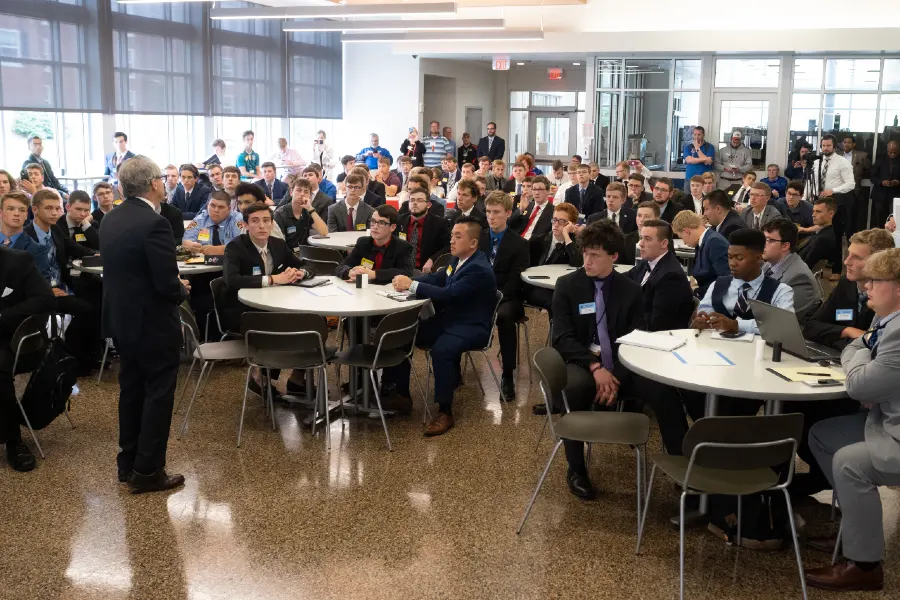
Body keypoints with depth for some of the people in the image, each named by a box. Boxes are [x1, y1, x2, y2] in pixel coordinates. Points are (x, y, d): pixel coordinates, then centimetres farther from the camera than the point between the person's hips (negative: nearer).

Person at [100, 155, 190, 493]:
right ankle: (147, 471, 8)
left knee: (131, 391, 17)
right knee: (158, 395, 3)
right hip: (153, 323, -8)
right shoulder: (154, 223, -22)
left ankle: (128, 463, 27)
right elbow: (167, 285, -24)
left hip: (121, 319, 8)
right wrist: (182, 290, -2)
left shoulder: (111, 219, 6)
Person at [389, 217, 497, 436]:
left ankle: (445, 412, -24)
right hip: (448, 318, 9)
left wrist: (412, 285, -29)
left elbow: (448, 294, -29)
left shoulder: (479, 269, -21)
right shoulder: (458, 260, 7)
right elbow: (436, 279, 11)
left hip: (472, 327, -9)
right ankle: (400, 394, 10)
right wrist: (407, 281, -8)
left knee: (441, 350, -37)